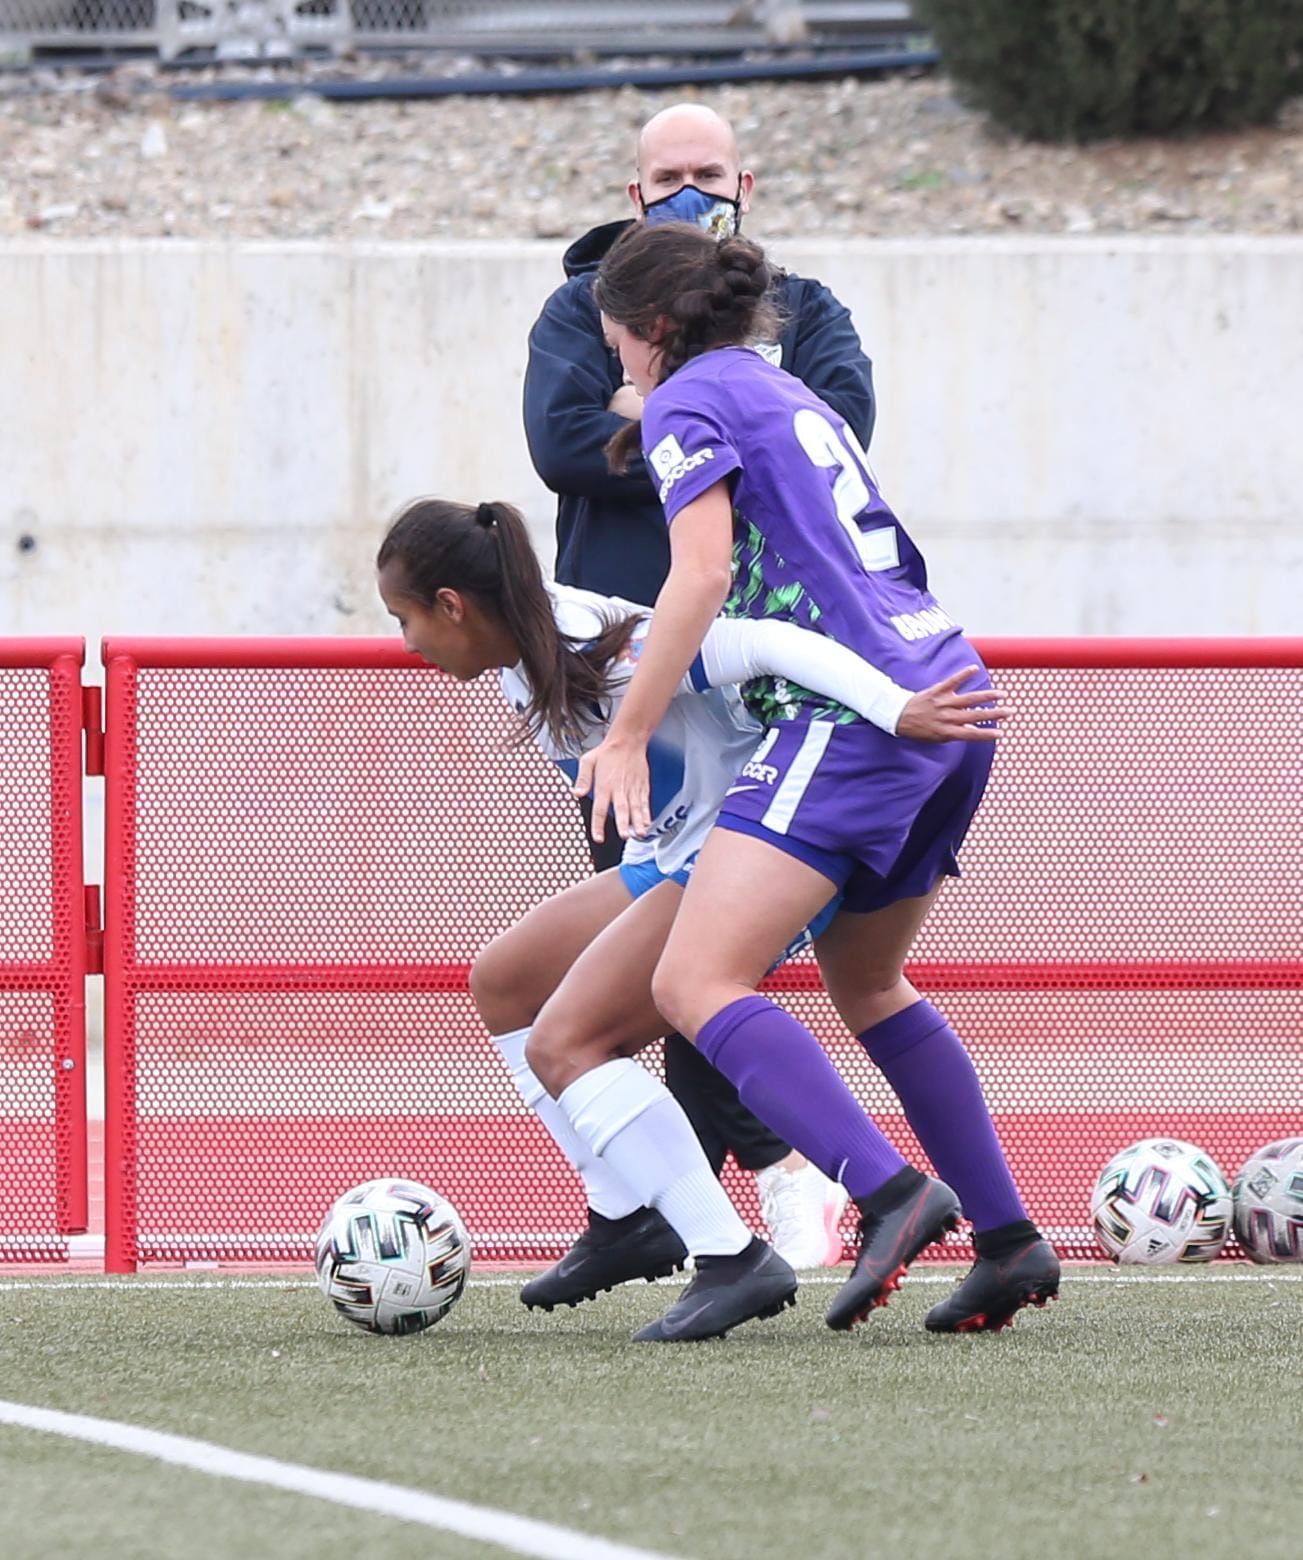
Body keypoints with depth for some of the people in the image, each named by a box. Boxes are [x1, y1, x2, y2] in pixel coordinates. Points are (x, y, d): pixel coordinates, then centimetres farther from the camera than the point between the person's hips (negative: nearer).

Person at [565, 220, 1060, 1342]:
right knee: (865, 983, 26)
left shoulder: (688, 400, 1)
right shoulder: (796, 398, 27)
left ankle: (890, 1191, -33)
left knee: (694, 984, -16)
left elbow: (702, 573, -12)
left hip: (853, 709, -9)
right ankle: (1009, 1239, 22)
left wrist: (628, 736, -10)